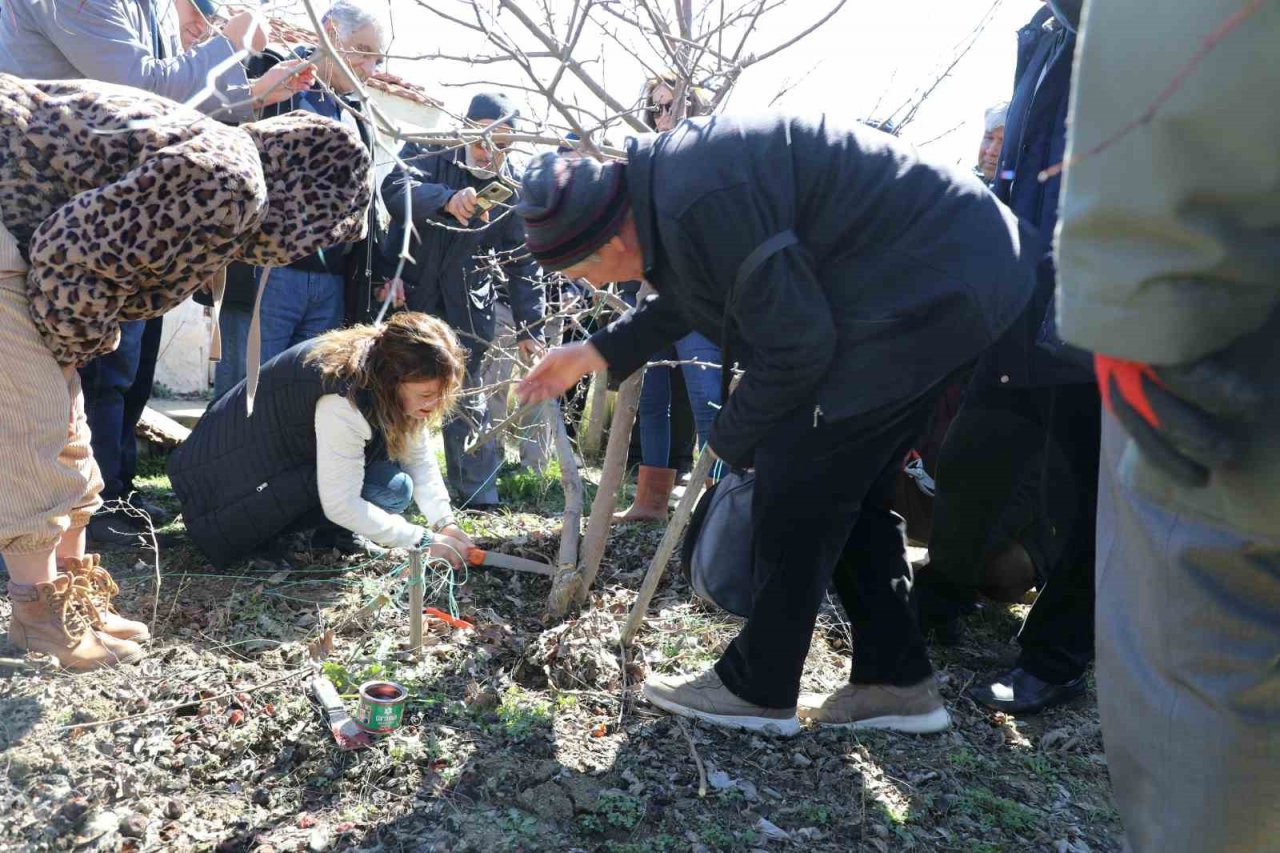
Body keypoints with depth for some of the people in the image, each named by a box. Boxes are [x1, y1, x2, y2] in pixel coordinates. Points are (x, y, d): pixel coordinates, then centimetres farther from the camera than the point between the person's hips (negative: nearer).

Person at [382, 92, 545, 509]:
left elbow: (523, 264, 4)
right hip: (407, 298, -1)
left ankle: (479, 497, 12)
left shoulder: (512, 192, 3)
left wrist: (529, 327, -3)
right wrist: (447, 199, -42)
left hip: (467, 313, 1)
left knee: (468, 401, 5)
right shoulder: (428, 153, -2)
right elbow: (397, 188, -23)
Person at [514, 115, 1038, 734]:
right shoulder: (664, 176, 7)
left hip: (928, 284, -10)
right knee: (848, 487, 13)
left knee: (796, 480, -6)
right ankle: (895, 680, 21)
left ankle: (757, 689, 8)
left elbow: (793, 346, -20)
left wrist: (731, 438, -4)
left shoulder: (698, 203, -26)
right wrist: (594, 352, 21)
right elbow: (688, 298, 23)